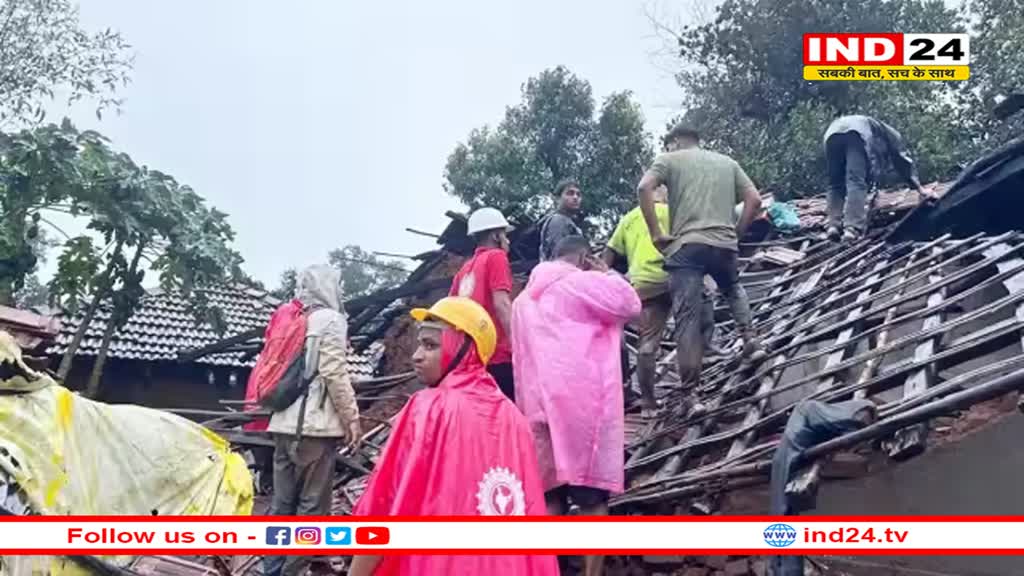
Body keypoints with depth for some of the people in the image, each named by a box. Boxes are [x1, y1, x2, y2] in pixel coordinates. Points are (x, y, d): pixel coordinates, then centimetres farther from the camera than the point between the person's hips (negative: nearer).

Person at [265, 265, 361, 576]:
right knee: (311, 505, -3)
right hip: (315, 426, -8)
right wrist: (352, 417, -8)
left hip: (285, 423, 8)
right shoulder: (331, 319, -4)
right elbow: (334, 373, -13)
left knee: (282, 502, 10)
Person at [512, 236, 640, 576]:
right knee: (592, 496, -2)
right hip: (584, 403, -6)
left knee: (549, 495, 8)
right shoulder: (582, 282, -3)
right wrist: (606, 273, 11)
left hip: (540, 407, 6)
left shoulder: (523, 299, 19)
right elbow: (631, 304, -1)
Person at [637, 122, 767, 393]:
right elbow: (754, 200, 13)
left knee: (687, 315, -2)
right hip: (724, 244, 4)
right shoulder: (727, 162, 22)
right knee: (733, 290, 33)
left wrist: (656, 234, -5)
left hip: (686, 245, -4)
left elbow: (644, 188, -8)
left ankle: (690, 387, -4)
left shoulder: (669, 159, 11)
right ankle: (750, 340, 16)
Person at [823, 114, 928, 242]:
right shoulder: (891, 135, 37)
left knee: (835, 184, 11)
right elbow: (903, 162, 31)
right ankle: (852, 229, -26)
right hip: (857, 132, -5)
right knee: (856, 182, -13)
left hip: (833, 132, 5)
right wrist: (919, 188, 36)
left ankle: (834, 226, -6)